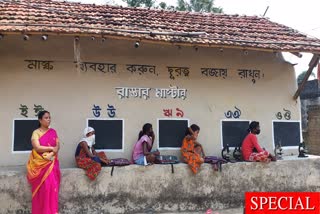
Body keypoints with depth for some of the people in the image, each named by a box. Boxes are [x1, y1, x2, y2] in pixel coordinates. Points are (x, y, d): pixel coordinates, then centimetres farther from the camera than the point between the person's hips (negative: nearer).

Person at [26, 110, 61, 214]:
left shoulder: (53, 132, 12)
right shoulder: (36, 133, -1)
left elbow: (58, 146, 3)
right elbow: (37, 148, -13)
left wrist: (51, 154, -14)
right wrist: (52, 148, -7)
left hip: (52, 162, 3)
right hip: (40, 163, -3)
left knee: (53, 185, -6)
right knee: (44, 186, -12)